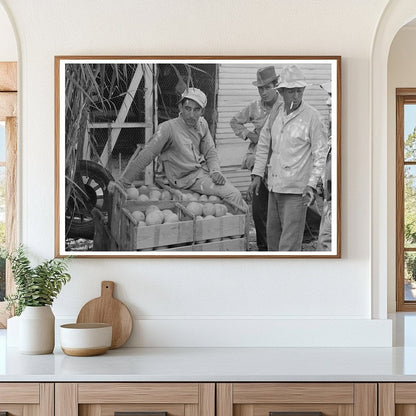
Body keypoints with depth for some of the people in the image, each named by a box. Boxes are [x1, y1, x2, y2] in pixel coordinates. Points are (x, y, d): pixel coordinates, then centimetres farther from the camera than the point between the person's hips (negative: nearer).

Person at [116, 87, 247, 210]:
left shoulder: (202, 124, 5)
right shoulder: (168, 128, -17)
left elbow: (211, 153, 14)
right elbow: (145, 155, -17)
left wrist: (215, 171, -7)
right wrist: (123, 182, -15)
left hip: (204, 170, 7)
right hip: (188, 178, -7)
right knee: (233, 195, -19)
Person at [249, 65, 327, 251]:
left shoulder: (311, 116, -9)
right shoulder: (275, 113, 8)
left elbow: (320, 153, -9)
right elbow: (263, 145, 17)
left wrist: (311, 185, -16)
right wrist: (257, 175, 11)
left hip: (296, 189, -6)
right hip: (275, 186, 7)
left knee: (290, 242, -8)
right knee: (272, 235, 16)